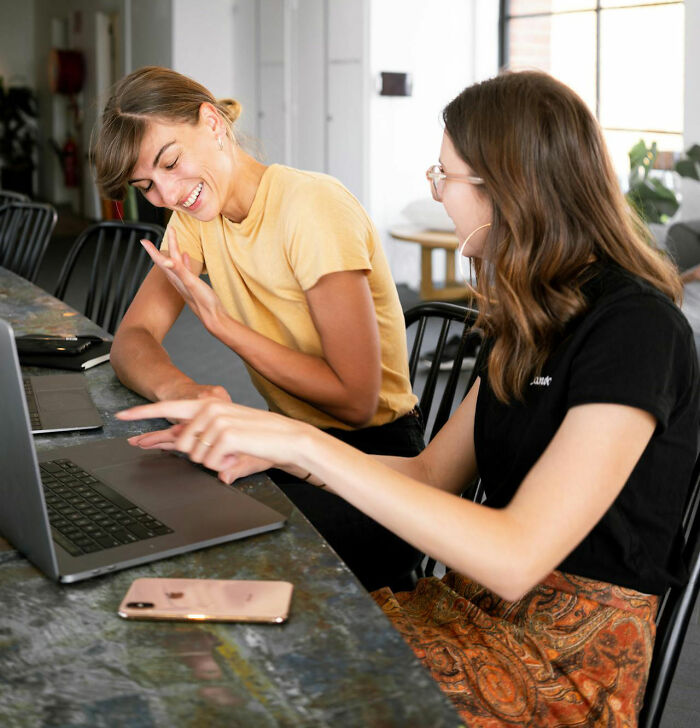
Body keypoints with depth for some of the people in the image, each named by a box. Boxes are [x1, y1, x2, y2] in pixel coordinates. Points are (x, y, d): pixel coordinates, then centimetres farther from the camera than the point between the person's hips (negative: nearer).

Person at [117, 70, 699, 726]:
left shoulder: (633, 328, -20)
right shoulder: (536, 315, 9)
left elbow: (515, 559, -28)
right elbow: (433, 472, 10)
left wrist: (306, 444, -28)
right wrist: (268, 447, -1)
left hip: (563, 660, -7)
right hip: (477, 603, 7)